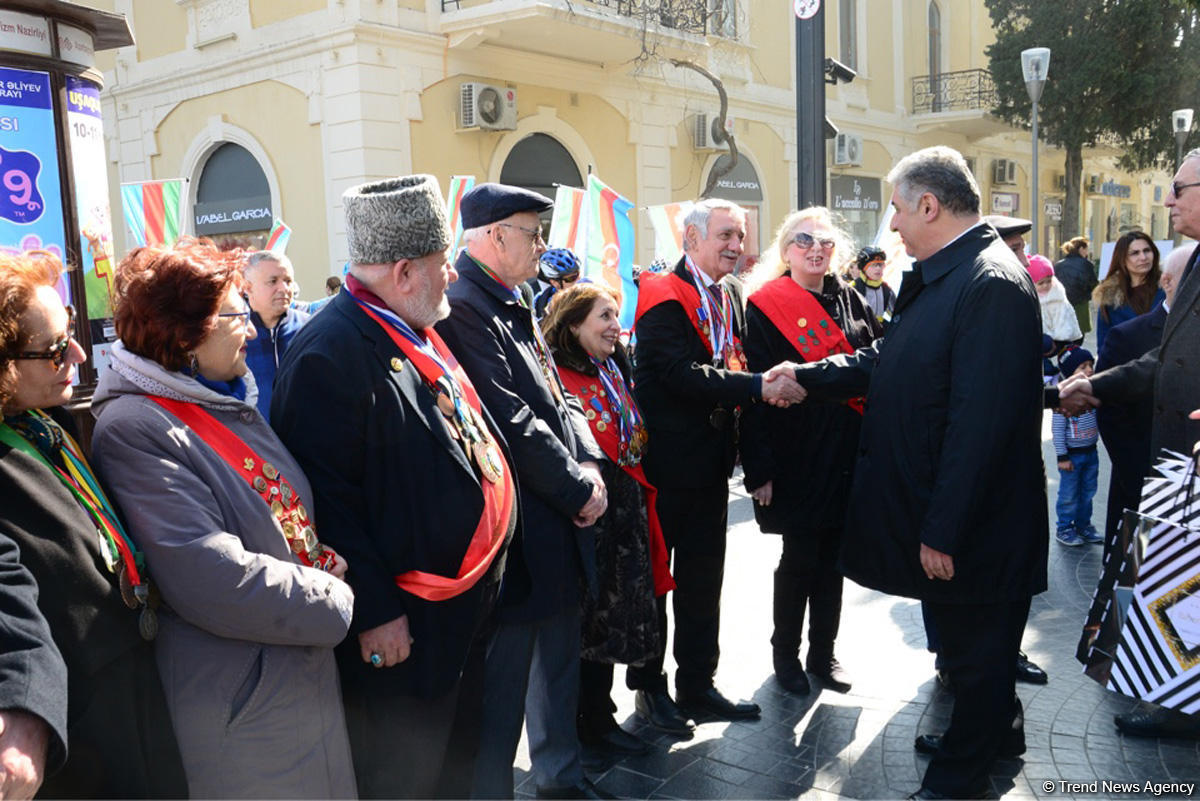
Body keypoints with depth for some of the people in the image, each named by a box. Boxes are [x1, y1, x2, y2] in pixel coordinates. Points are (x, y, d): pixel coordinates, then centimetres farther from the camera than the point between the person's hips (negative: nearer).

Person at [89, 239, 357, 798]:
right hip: (241, 709, -8)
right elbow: (214, 580, -27)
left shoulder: (230, 404, 8)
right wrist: (338, 603, -16)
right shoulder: (134, 428, -20)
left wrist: (328, 560, -1)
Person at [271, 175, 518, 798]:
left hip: (467, 604, 9)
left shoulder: (416, 334, 9)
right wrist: (375, 611, -21)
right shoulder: (329, 356, -23)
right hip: (401, 630, -9)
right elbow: (328, 499, -25)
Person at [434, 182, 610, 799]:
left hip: (559, 524, 10)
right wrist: (579, 490, -14)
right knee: (503, 681, 3)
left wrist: (588, 462, -2)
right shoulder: (461, 307, -18)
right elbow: (513, 424, -23)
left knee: (559, 661, 23)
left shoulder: (515, 305, 13)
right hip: (516, 534, -10)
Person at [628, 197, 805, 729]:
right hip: (664, 463, -8)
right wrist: (759, 387, -26)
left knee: (703, 580, 15)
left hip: (710, 465, 8)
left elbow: (733, 369, 14)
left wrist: (769, 382, -7)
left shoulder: (728, 302, 14)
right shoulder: (663, 297, -13)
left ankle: (698, 685, 29)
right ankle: (649, 686, 23)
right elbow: (684, 374, -24)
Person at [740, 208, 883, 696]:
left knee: (832, 557, 13)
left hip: (849, 455, 5)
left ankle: (823, 653, 29)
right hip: (798, 458, -5)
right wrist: (760, 468, -15)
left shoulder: (851, 301, 9)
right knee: (799, 559, 5)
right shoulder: (765, 307, -6)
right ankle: (786, 655, 25)